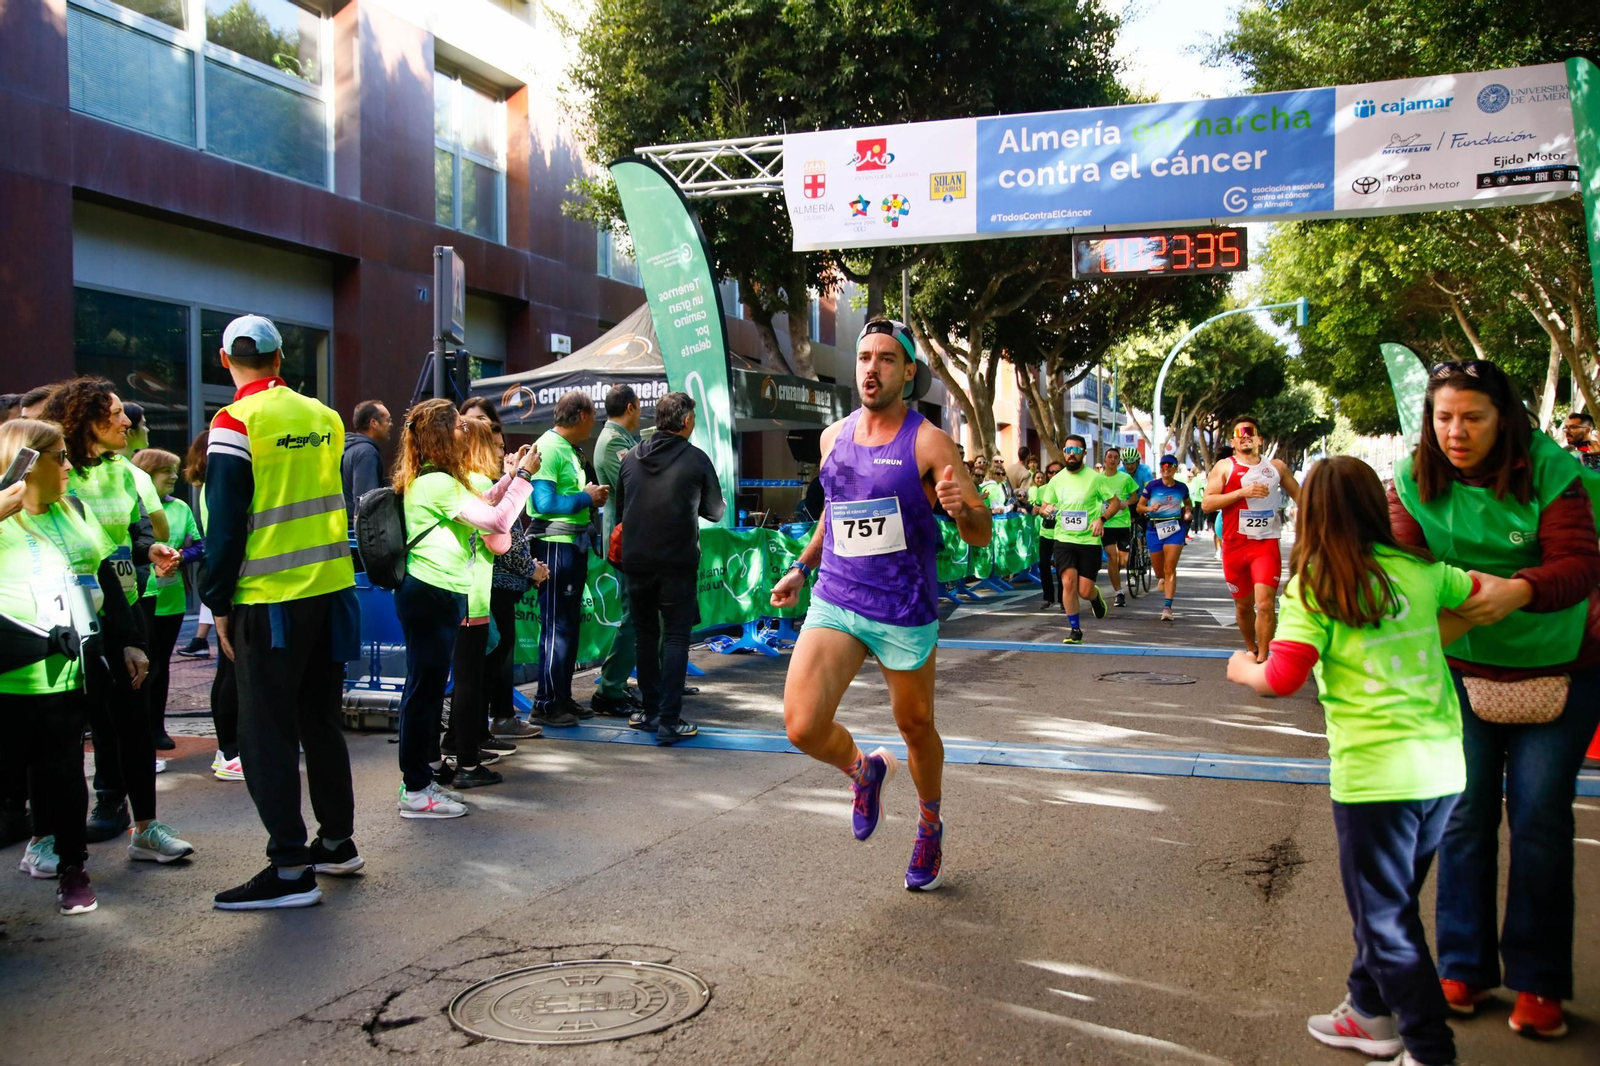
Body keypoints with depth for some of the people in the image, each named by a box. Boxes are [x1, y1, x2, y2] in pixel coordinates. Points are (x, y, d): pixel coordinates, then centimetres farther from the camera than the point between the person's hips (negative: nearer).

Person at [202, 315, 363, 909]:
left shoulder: (236, 423, -11)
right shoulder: (324, 418, 7)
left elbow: (225, 522, -12)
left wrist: (219, 603, -4)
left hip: (270, 600, -6)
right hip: (331, 588, 6)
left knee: (266, 735, 1)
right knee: (321, 720, 17)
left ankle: (290, 868, 2)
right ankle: (337, 842, 27)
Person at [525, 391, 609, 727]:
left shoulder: (568, 449, 15)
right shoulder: (548, 447, -14)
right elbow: (544, 503, -23)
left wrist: (592, 496, 3)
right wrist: (587, 497, -14)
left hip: (573, 544, 10)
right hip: (554, 545, -10)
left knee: (569, 624, 14)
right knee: (556, 626, -5)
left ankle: (563, 697, 24)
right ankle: (545, 704, 3)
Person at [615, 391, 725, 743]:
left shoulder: (631, 459, 6)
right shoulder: (696, 459, -5)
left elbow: (619, 510, 13)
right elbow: (715, 511, 6)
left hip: (636, 562, 4)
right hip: (677, 563, -4)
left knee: (645, 635, 15)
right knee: (676, 637, 0)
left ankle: (651, 712, 20)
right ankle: (669, 721, -5)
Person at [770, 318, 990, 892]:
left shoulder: (929, 442, -9)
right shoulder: (834, 437, 6)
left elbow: (981, 533, -11)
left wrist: (961, 507, -32)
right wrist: (801, 567, 22)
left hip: (904, 613, -3)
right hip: (834, 602, 3)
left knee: (916, 727, 13)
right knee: (802, 726, -13)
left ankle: (930, 826, 42)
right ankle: (864, 770, 22)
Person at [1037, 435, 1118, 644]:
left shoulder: (1095, 477, -4)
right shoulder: (1056, 480, 6)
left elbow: (1115, 502, 1)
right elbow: (1046, 505, 16)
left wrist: (1101, 518, -16)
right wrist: (1047, 510, -9)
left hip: (1089, 540, -2)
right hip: (1064, 539, 2)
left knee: (1085, 591, -4)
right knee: (1068, 582, -13)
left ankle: (1095, 596, 35)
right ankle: (1075, 630, 1)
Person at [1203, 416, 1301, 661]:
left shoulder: (1276, 467, 9)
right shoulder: (1224, 467, 1)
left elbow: (1299, 496, 20)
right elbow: (1207, 503, -9)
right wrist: (1242, 491, -18)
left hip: (1267, 544, 0)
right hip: (1235, 546, 0)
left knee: (1265, 603, -15)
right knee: (1243, 605, 13)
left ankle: (1262, 659, -7)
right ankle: (1251, 650, 35)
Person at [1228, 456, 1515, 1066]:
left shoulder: (1314, 588, -10)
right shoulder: (1419, 569, 5)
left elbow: (1283, 679, -15)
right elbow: (1493, 593, 17)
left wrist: (1243, 669, 4)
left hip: (1375, 775, -6)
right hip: (1444, 767, 6)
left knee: (1386, 916, 8)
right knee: (1386, 900, 22)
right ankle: (1372, 1013, 37)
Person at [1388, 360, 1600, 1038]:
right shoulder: (1415, 480, -7)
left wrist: (1519, 590, -43)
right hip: (1461, 671, 2)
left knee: (1541, 819, 2)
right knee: (1464, 815, 6)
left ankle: (1540, 981, 15)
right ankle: (1465, 966, 19)